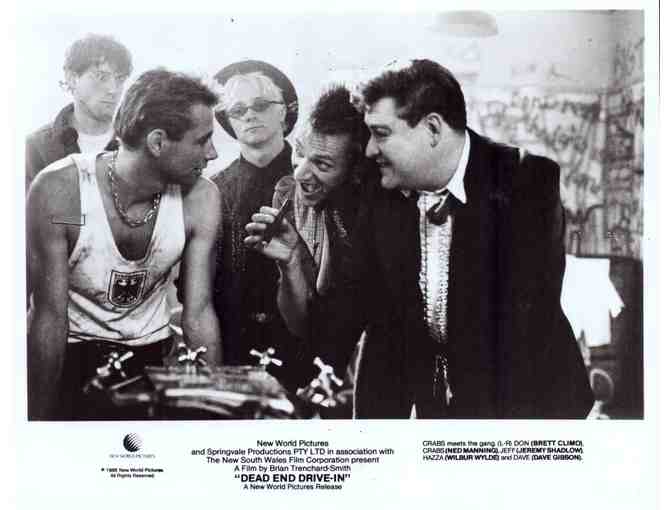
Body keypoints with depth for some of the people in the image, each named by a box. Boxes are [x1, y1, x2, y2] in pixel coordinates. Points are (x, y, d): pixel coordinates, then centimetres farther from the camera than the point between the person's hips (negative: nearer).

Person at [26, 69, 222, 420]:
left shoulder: (201, 199, -16)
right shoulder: (58, 191, -24)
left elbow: (198, 314, -12)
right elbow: (50, 316, -21)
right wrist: (39, 418, -19)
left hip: (150, 351, 3)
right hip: (68, 353, -2)